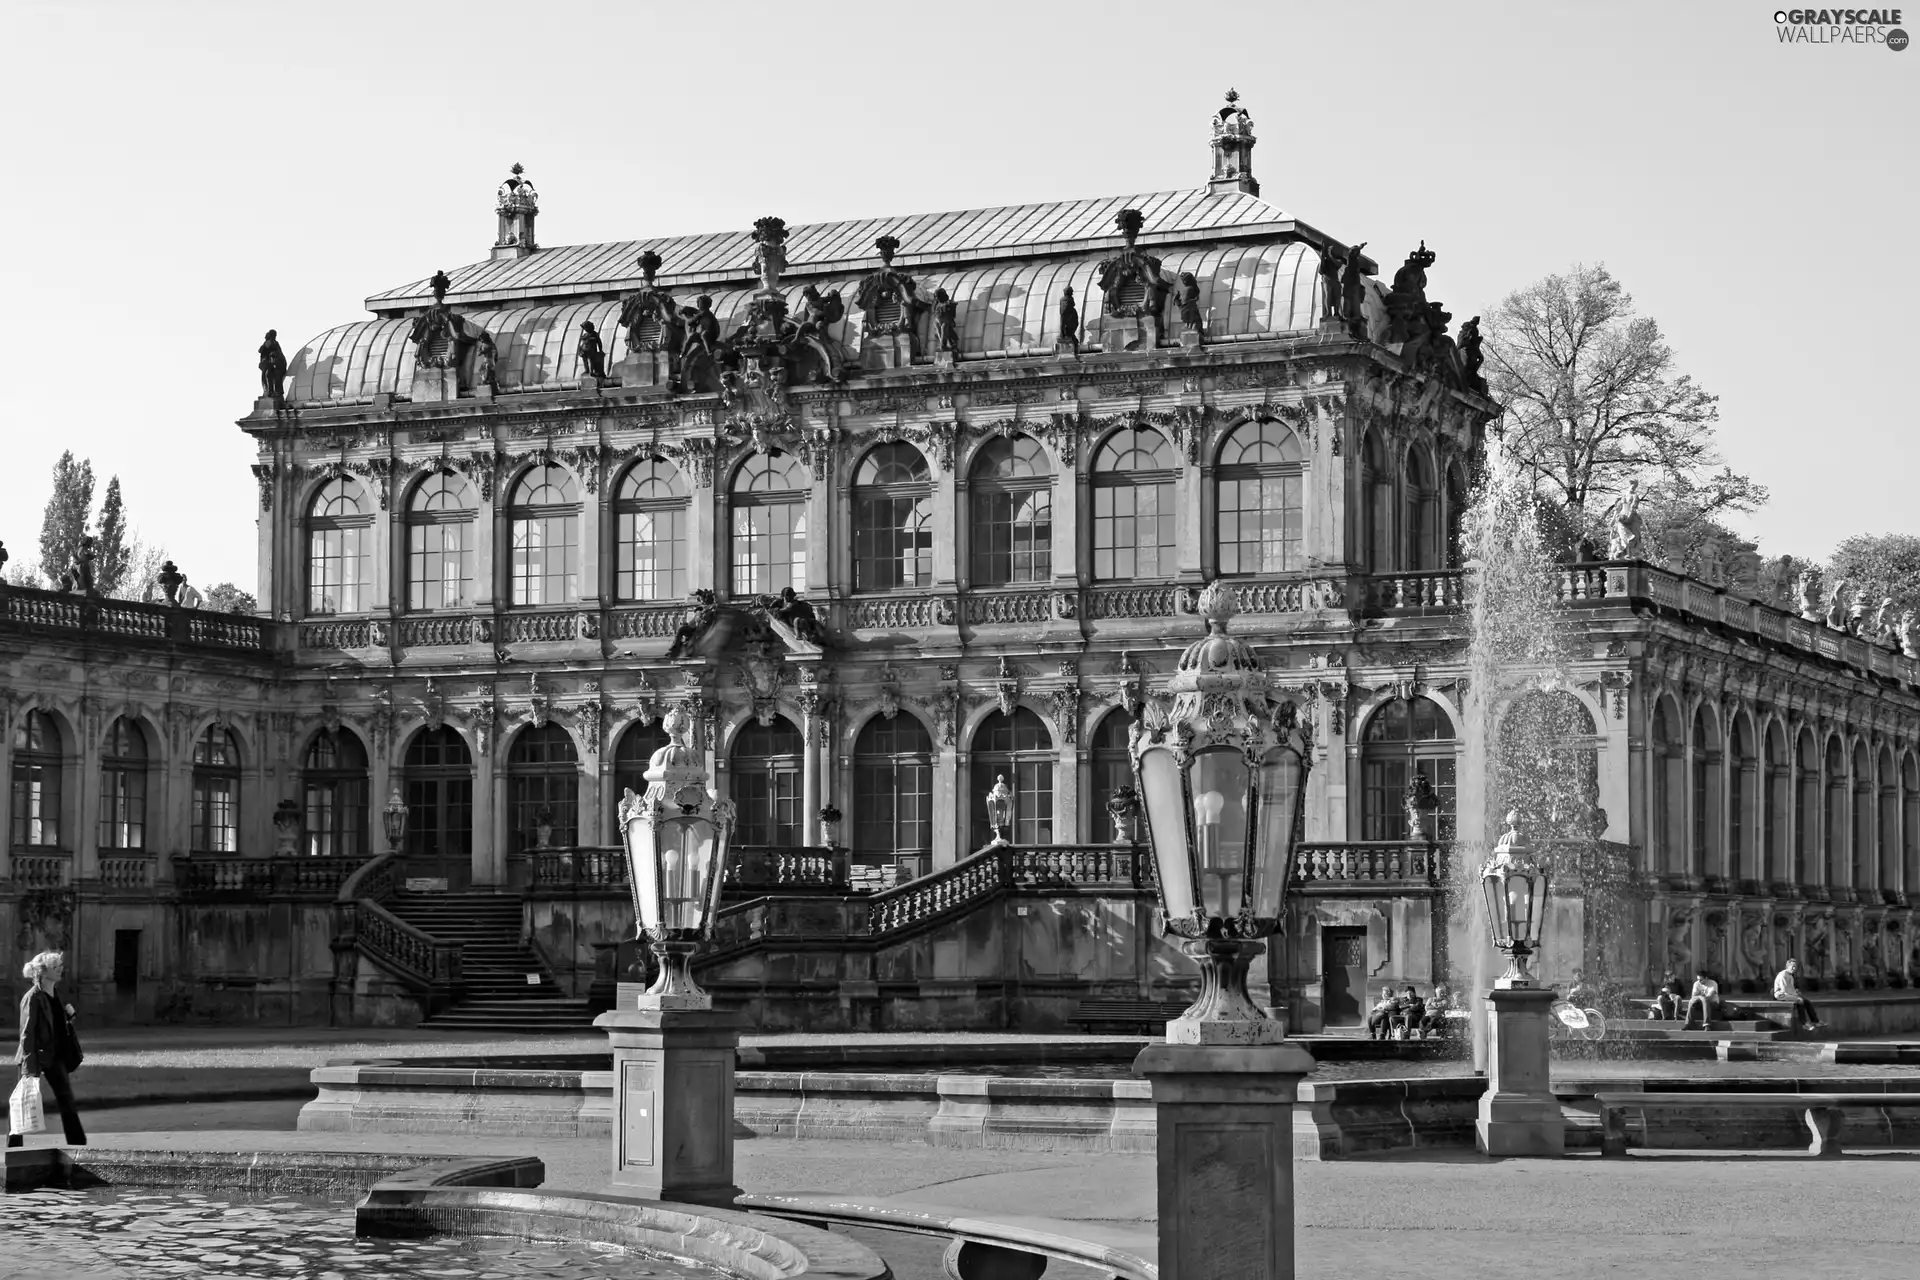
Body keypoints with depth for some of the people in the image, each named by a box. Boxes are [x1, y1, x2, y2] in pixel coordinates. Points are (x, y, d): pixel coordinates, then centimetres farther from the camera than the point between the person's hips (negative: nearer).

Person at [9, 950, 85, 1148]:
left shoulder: (54, 997, 11)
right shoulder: (33, 998, -13)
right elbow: (27, 1033, -18)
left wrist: (68, 1016, 1)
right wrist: (29, 1068, -23)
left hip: (55, 1056, 8)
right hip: (36, 1057, -8)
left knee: (67, 1101, 5)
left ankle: (78, 1146, 7)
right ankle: (14, 1146, 7)